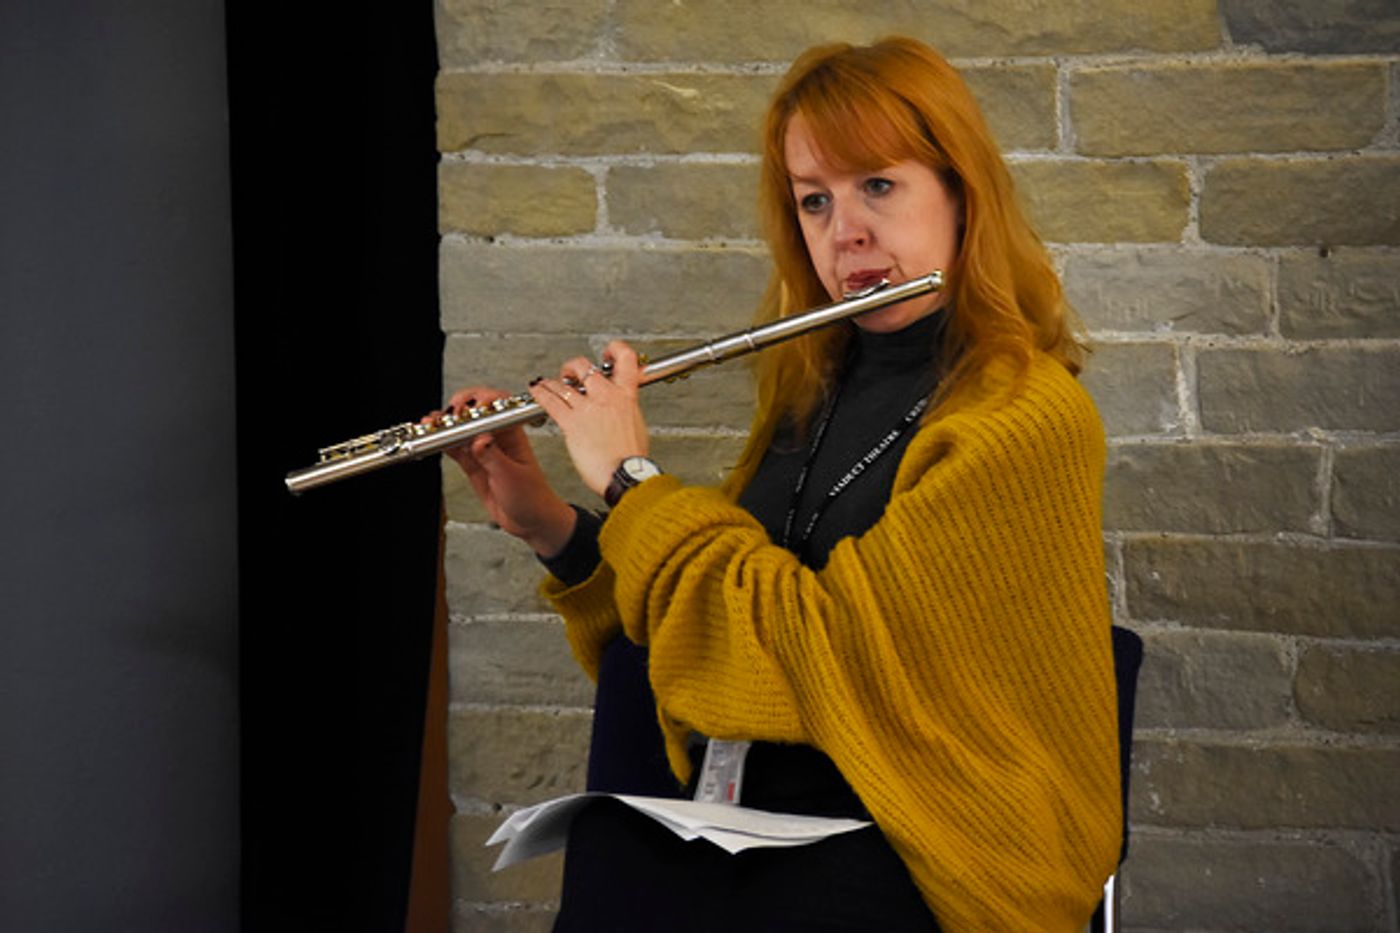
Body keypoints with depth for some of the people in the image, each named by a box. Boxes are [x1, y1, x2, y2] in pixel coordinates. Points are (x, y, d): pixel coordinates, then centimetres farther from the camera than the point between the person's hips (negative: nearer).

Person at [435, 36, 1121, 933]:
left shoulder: (1030, 421, -13)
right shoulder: (816, 387, 12)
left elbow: (823, 646, -21)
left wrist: (636, 481, -10)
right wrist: (551, 526, 3)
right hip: (744, 826, 7)